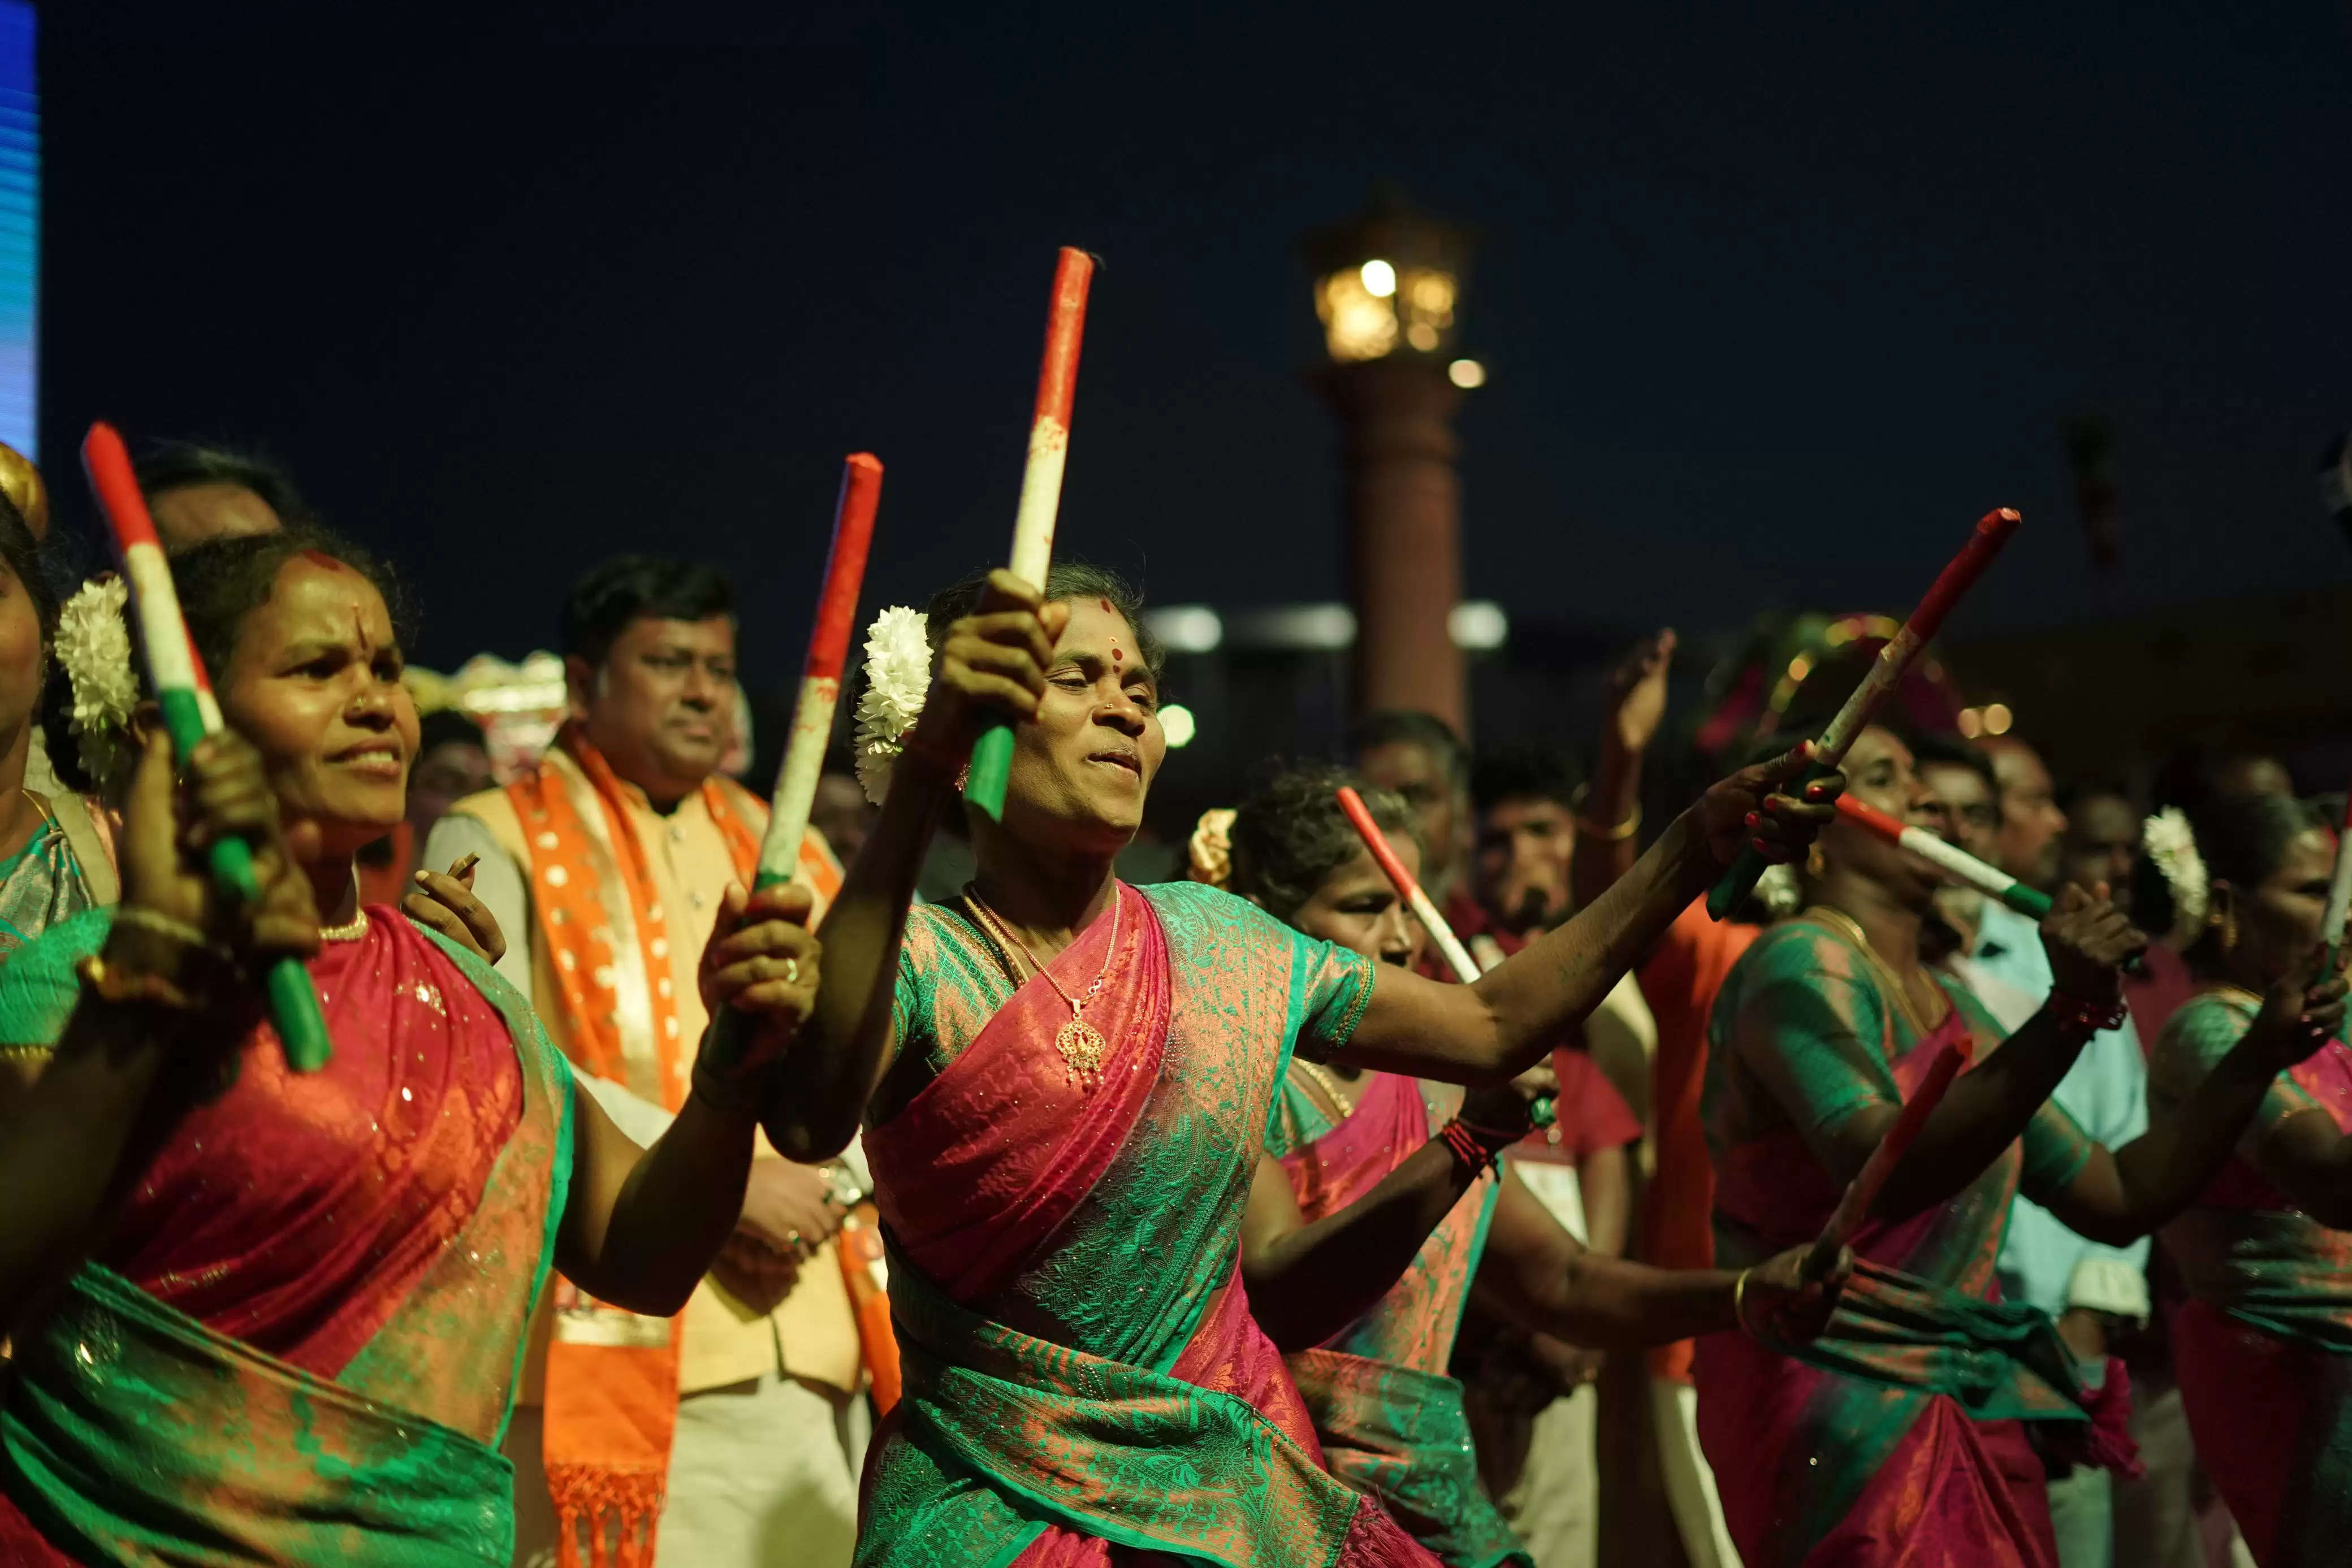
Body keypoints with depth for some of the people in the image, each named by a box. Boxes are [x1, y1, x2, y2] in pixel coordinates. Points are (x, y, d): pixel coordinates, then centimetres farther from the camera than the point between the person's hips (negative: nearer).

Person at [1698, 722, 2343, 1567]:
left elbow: (2117, 1198, 15)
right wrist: (2071, 1013, -32)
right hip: (1842, 1408, -8)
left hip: (1979, 1408, 8)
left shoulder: (1955, 1007, 14)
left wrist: (2261, 1055, 6)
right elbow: (1883, 1172, -28)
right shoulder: (1800, 965, -11)